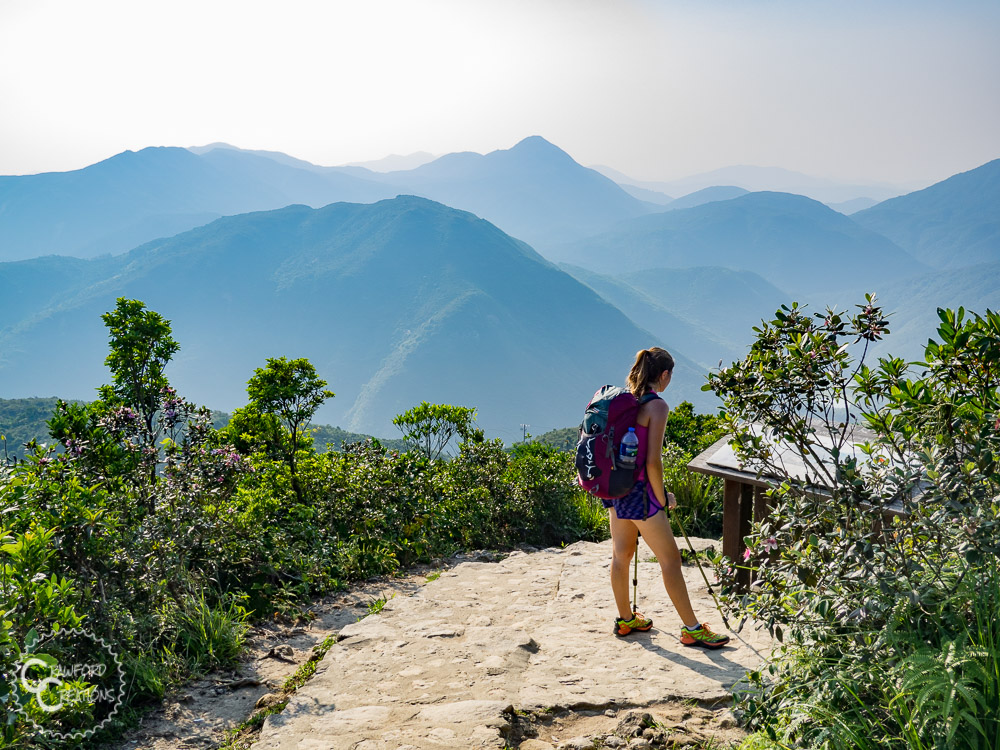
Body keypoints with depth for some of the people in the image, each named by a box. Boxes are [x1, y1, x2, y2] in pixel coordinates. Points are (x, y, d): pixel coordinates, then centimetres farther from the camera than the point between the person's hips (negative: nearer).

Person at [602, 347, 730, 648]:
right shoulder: (657, 406, -16)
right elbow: (653, 461, -20)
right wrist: (663, 498, -7)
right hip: (638, 490, -8)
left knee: (621, 553, 18)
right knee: (670, 559, 2)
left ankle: (625, 619, 33)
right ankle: (692, 629, 11)